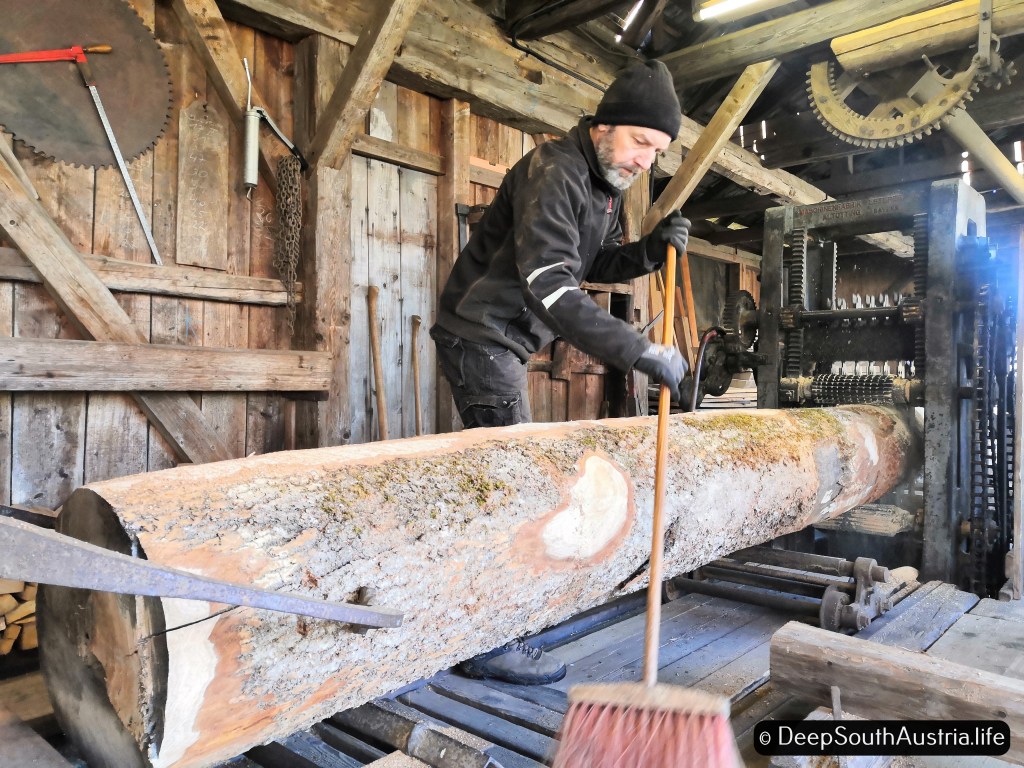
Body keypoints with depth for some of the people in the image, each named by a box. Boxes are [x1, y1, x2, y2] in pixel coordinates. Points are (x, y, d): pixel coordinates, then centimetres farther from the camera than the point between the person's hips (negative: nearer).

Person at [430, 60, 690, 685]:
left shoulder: (607, 183, 10)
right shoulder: (553, 176, -22)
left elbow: (599, 263, 17)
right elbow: (553, 290, -33)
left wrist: (654, 250, -4)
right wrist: (642, 353, -34)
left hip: (508, 340, 10)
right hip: (479, 334, -10)